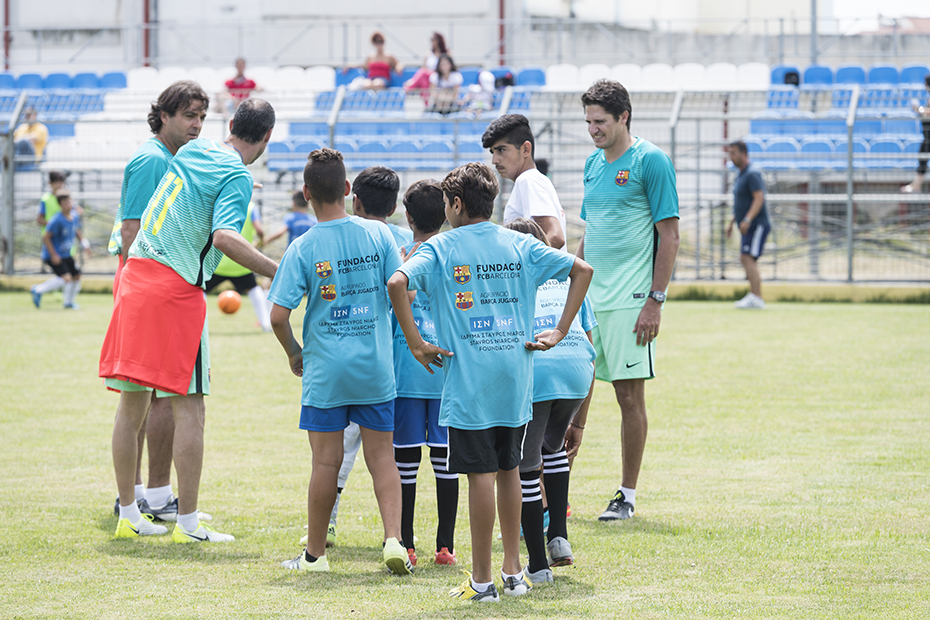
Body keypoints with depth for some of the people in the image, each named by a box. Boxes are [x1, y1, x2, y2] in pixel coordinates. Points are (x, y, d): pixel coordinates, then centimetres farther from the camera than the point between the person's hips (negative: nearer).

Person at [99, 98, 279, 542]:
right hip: (175, 288, -8)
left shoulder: (192, 151, 14)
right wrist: (277, 272, -26)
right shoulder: (236, 178, -9)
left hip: (134, 273, 8)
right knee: (188, 407, -3)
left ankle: (128, 515, 19)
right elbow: (224, 236, -26)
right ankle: (187, 523, -5)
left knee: (132, 402, 12)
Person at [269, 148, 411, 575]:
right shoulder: (377, 235, -2)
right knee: (382, 457, 9)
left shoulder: (303, 248, -7)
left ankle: (315, 553, 14)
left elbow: (278, 316, -9)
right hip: (376, 365, 2)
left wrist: (294, 352, 8)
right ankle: (393, 538, -5)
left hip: (325, 369, -2)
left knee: (326, 462, 5)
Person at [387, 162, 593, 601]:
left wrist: (415, 343, -11)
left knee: (481, 475, -3)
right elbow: (582, 269, 10)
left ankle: (482, 581, 1)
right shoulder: (520, 246, 9)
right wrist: (558, 333, 9)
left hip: (468, 380, -4)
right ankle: (513, 572, 19)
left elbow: (397, 282, -17)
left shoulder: (441, 248, -2)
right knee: (509, 470, 15)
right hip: (516, 374, 4)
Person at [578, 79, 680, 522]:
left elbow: (669, 235, -10)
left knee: (630, 394, -1)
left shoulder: (651, 161, -7)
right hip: (589, 297, 7)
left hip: (630, 300, -7)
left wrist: (656, 300, -14)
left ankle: (627, 495, 8)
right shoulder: (594, 163, 14)